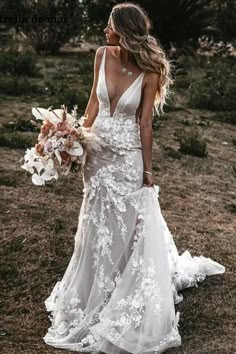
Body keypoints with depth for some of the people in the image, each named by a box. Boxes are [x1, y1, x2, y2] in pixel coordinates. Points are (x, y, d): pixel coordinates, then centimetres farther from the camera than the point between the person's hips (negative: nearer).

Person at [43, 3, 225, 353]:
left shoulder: (148, 72, -18)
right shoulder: (103, 55, -5)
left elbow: (145, 123, -12)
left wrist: (147, 171, -7)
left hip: (127, 156, -5)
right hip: (98, 151, 5)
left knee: (128, 225, 9)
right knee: (97, 223, 18)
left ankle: (128, 293, 31)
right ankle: (97, 288, 40)